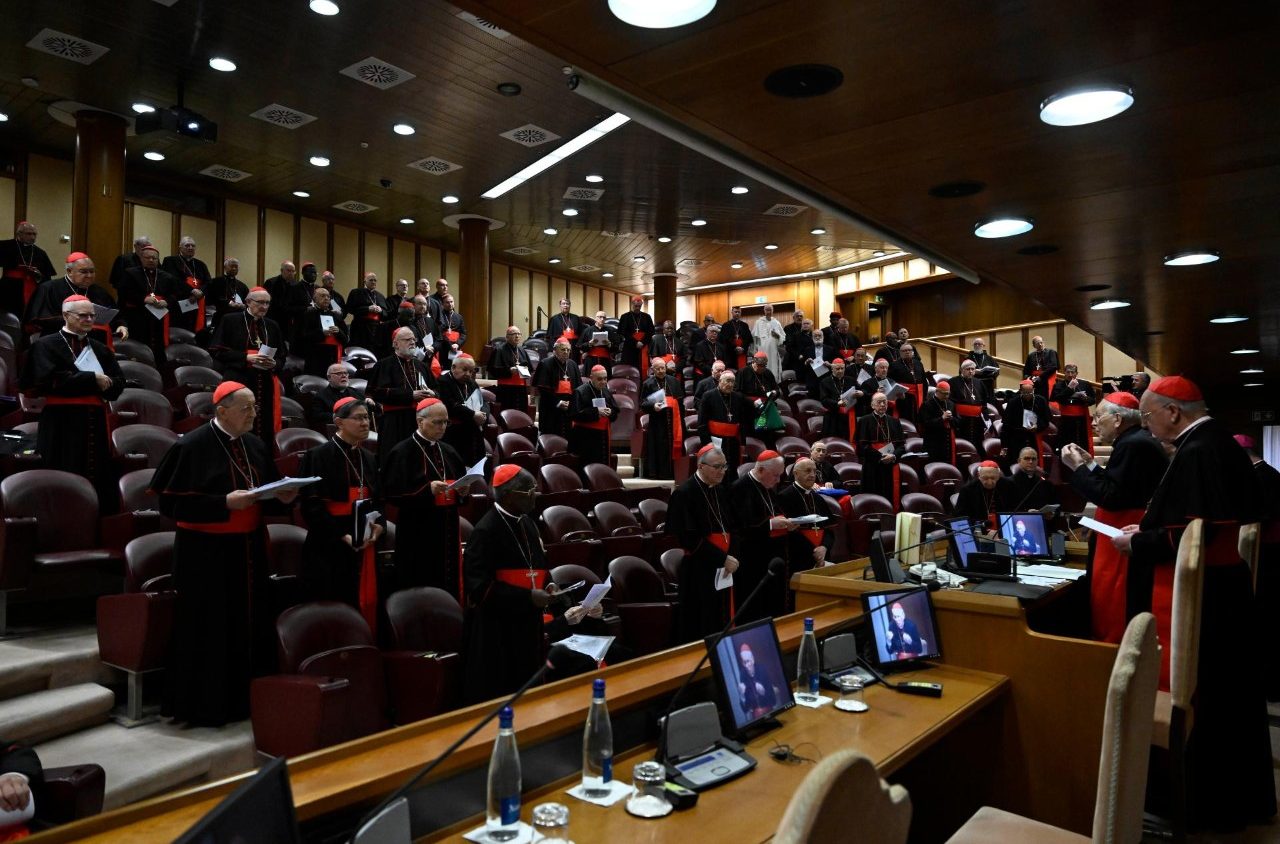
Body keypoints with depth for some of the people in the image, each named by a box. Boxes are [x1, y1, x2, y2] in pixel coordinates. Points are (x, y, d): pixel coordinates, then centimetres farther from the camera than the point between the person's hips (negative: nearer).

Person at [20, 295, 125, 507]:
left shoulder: (100, 349, 17)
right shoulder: (46, 346, 0)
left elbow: (118, 383, 8)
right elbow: (52, 380, -15)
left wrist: (103, 383, -12)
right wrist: (92, 379, -12)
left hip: (96, 423, 5)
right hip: (62, 425, -5)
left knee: (100, 485, 4)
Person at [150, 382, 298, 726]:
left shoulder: (255, 445, 8)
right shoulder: (192, 446, -11)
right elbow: (173, 502, -15)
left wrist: (281, 497, -7)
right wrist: (225, 502, -23)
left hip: (248, 550, 7)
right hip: (206, 553, -6)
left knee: (249, 626, 11)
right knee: (208, 631, 1)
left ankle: (244, 699, 24)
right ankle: (203, 707, 15)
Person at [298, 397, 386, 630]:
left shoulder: (367, 458, 14)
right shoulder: (318, 455, -7)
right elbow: (312, 504, -14)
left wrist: (379, 524, -3)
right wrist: (341, 535, -19)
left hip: (365, 545, 6)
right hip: (330, 548, -6)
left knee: (364, 606, 8)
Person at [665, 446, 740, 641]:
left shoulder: (722, 491, 8)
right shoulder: (684, 493, -13)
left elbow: (733, 527, 12)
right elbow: (690, 538, -17)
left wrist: (732, 556, -6)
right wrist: (722, 558, -17)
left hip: (724, 568, 7)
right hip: (698, 571, -7)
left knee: (722, 623, 12)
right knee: (701, 626, 0)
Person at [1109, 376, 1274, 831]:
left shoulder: (1194, 452, -21)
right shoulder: (1219, 442, 9)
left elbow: (1189, 534, -26)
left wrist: (1135, 543, -11)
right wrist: (1146, 529, 13)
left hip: (1195, 596, -10)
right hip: (1224, 587, 10)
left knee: (1189, 698, 2)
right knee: (1226, 693, 19)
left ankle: (1199, 800, 15)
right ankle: (1239, 794, 34)